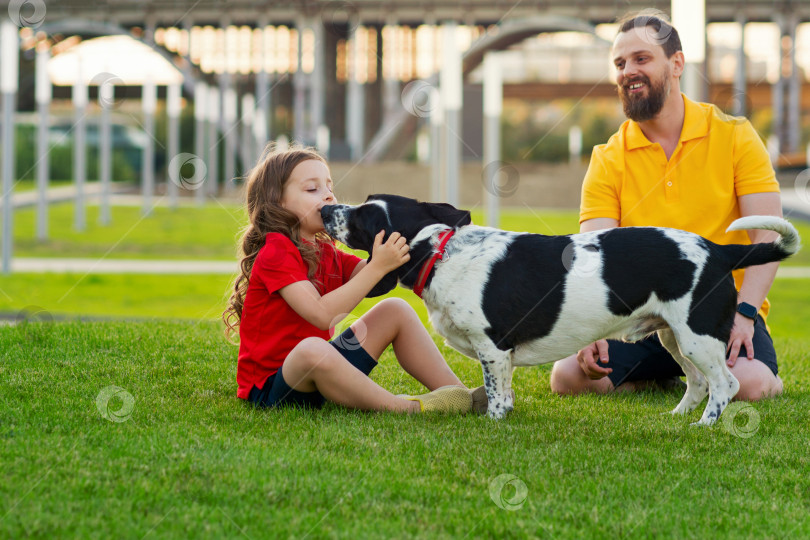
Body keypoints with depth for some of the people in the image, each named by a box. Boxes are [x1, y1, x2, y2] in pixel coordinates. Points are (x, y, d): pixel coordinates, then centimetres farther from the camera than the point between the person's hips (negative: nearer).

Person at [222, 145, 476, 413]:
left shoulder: (326, 253, 14)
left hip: (316, 377, 9)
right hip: (270, 389, -9)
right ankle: (407, 408, -30)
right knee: (313, 349, -42)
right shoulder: (276, 253, -17)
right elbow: (322, 315, -29)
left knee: (396, 310, 5)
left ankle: (461, 394, -1)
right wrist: (378, 267, -31)